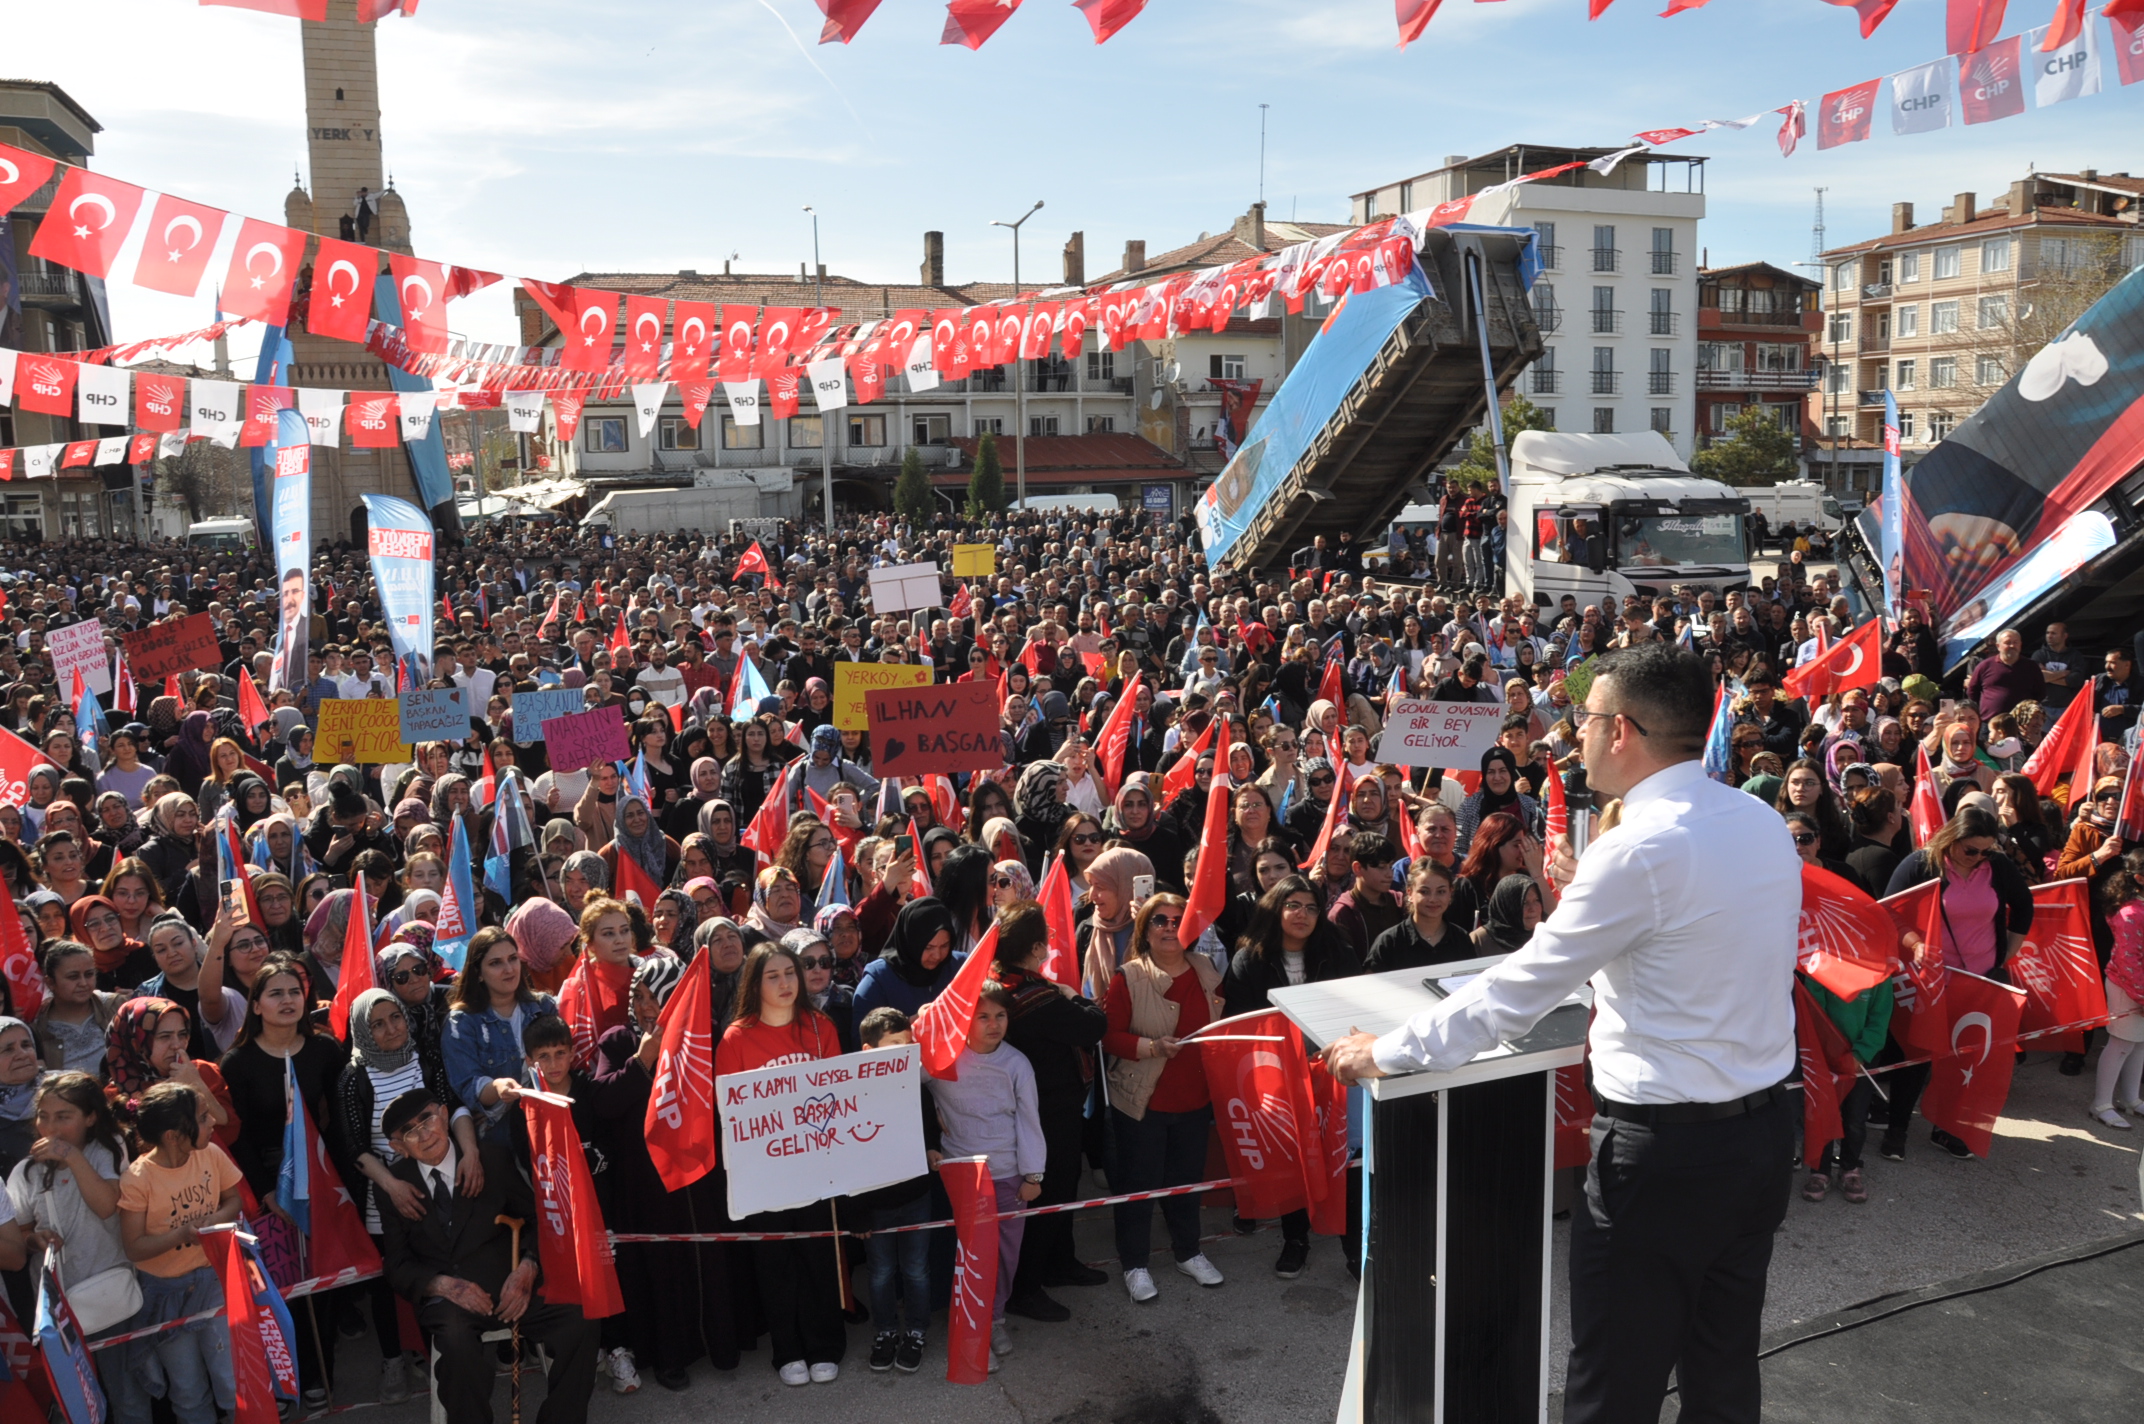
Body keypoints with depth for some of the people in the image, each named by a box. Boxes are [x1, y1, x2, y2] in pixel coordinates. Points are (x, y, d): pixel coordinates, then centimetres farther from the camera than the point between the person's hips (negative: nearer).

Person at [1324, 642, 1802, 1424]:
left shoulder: (1640, 848, -21)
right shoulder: (1763, 822, 3)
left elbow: (1517, 989, -16)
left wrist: (1386, 1051, -6)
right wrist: (1594, 895, 12)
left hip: (1663, 1147, -8)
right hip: (1763, 1125, 8)